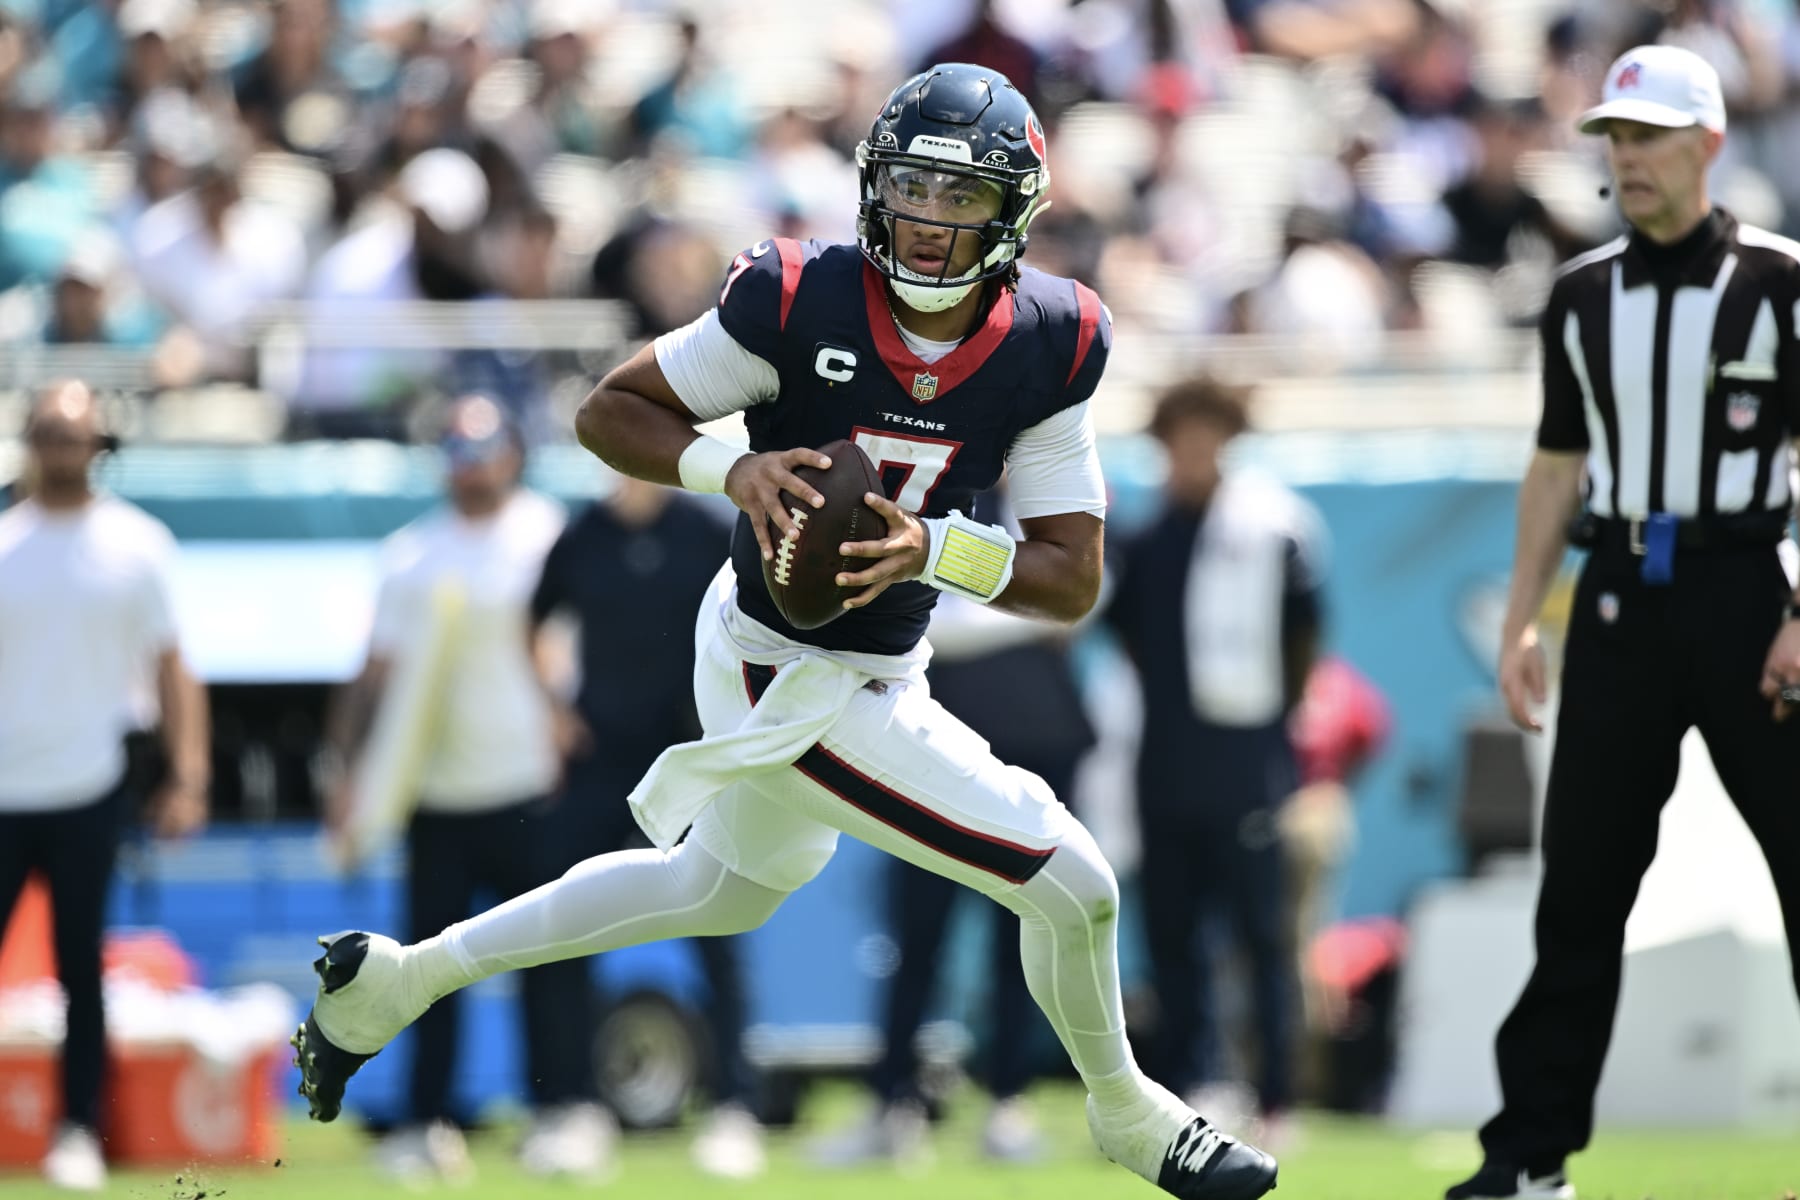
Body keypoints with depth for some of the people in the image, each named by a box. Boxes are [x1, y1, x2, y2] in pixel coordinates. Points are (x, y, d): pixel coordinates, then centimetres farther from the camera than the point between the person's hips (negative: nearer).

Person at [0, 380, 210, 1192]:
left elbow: (170, 667, 3)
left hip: (88, 787, -1)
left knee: (80, 965, 3)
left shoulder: (136, 545, 3)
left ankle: (79, 1133, 9)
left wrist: (186, 776, -6)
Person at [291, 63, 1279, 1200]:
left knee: (723, 888, 30)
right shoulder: (799, 300, -21)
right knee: (1072, 883, -7)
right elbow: (609, 412, -11)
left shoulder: (1049, 346, -10)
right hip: (793, 686, -7)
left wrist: (933, 548, -29)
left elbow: (1074, 580, -11)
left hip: (885, 664, 7)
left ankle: (400, 978, 44)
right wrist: (734, 467, -29)